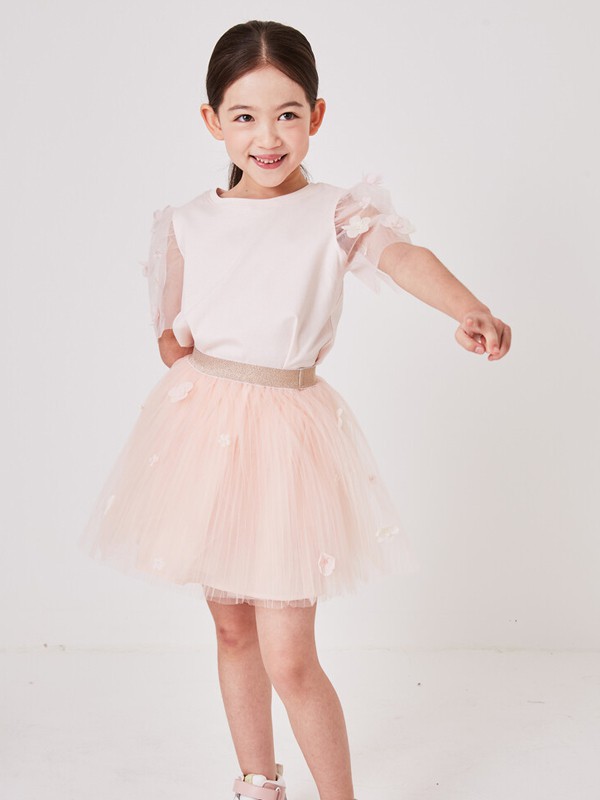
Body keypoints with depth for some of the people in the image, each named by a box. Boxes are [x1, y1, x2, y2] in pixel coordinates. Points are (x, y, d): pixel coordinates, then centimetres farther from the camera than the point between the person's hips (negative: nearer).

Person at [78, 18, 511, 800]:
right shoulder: (190, 222, 5)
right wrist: (198, 373, -6)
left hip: (287, 431, -4)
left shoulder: (338, 213, -5)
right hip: (203, 428, 4)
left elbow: (404, 255, -26)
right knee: (232, 627, 17)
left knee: (288, 658, -3)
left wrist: (471, 309, -45)